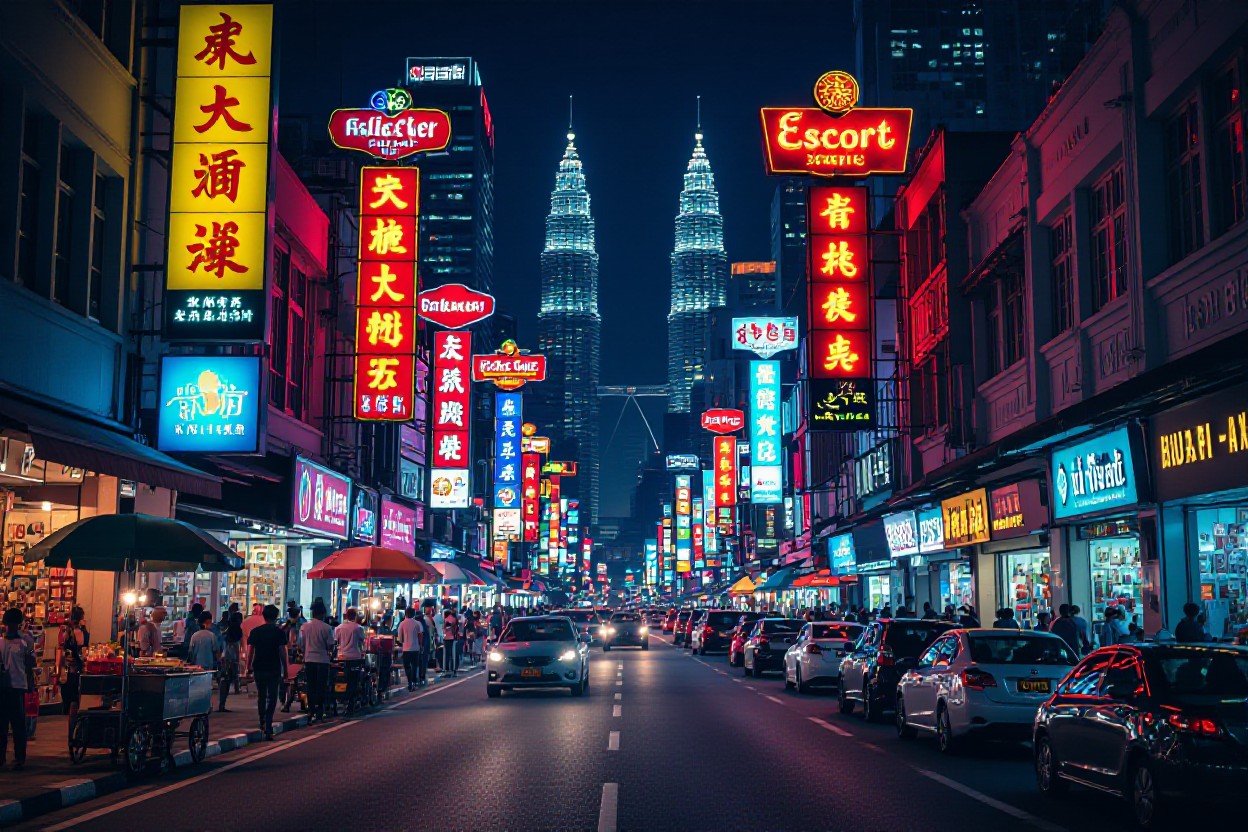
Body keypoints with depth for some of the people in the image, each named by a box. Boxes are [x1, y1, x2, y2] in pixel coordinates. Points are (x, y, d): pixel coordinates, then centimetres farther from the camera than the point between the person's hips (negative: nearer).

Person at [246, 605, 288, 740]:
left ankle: (262, 723, 28)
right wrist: (285, 670, 0)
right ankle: (268, 728, -10)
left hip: (258, 669, 3)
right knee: (272, 698, 0)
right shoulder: (279, 632, -4)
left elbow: (250, 651, 1)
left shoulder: (255, 631, 3)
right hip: (274, 670, -3)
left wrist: (249, 668, 10)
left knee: (261, 696, 20)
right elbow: (282, 652, -7)